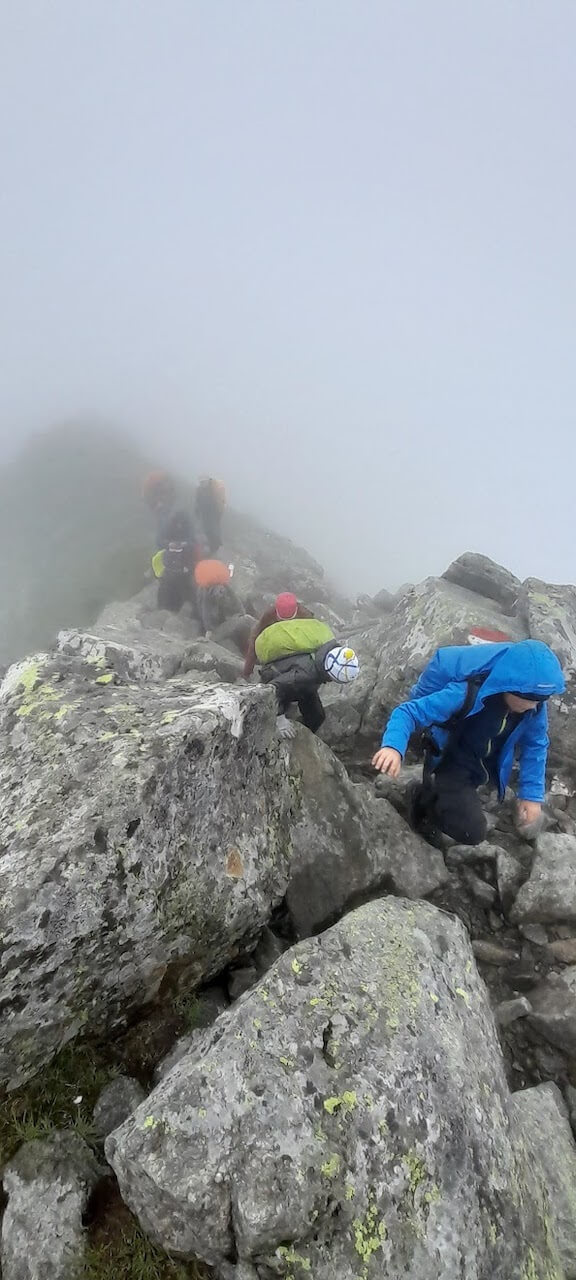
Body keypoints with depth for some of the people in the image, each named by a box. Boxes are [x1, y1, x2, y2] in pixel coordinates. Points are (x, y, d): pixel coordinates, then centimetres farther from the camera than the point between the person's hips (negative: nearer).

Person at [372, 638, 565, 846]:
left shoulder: (534, 706, -17)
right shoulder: (467, 694, -34)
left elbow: (536, 745, -3)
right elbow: (409, 711, -35)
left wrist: (532, 795, -10)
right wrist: (394, 747, -53)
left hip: (484, 765, 6)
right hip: (449, 763, -6)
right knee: (471, 832, -15)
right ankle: (427, 803, 13)